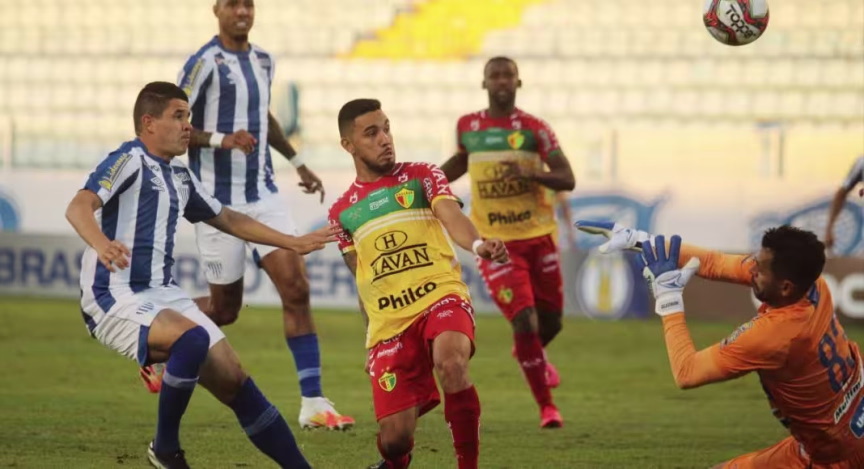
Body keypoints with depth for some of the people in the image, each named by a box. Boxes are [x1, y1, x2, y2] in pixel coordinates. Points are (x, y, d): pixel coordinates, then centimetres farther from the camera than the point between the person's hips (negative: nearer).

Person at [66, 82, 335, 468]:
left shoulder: (179, 176, 17)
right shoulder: (130, 160, -9)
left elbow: (228, 220, 32)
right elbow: (79, 208, -24)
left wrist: (293, 243, 33)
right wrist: (101, 244, -45)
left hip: (163, 295, 8)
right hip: (115, 299, -8)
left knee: (233, 380, 0)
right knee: (193, 338, -33)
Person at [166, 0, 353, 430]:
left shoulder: (263, 61, 10)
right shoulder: (205, 62, -11)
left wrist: (296, 161, 27)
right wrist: (221, 140, -27)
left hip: (262, 194, 5)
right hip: (218, 199, -5)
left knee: (295, 288, -9)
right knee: (225, 307, 3)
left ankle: (312, 403, -9)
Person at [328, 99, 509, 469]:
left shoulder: (421, 177, 6)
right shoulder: (342, 213, 13)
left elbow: (450, 215, -14)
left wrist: (477, 244, -36)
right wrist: (374, 335, 20)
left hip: (441, 298, -2)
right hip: (387, 323, 2)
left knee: (451, 362, -37)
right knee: (395, 437, -7)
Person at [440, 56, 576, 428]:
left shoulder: (534, 129, -6)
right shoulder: (467, 127, 2)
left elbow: (567, 179, -12)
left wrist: (529, 174, -30)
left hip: (538, 236, 1)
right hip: (496, 242, -1)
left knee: (550, 319, 12)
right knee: (524, 321, -13)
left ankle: (530, 353, 49)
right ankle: (546, 406, 0)